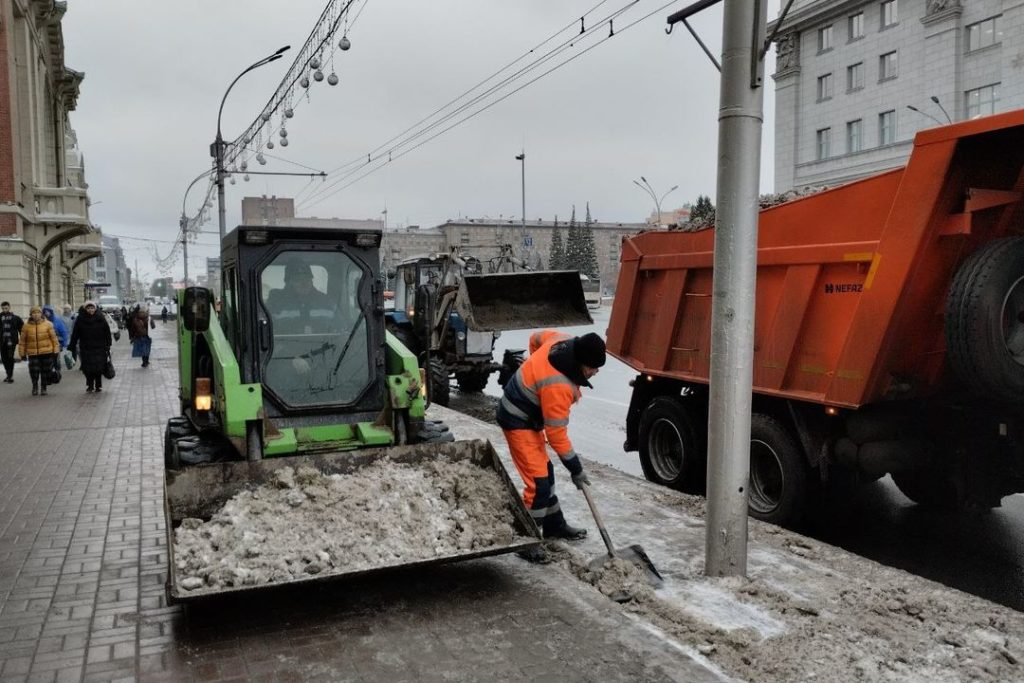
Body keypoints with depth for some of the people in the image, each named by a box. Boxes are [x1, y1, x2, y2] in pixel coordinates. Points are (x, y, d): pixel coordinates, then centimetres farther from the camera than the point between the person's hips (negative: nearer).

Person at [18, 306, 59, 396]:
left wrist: (55, 350, 0)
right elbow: (23, 341, 7)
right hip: (33, 353, 0)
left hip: (47, 352, 0)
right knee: (34, 371, -5)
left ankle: (43, 387, 21)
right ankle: (35, 387, 18)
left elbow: (53, 338, 2)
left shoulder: (48, 324, -1)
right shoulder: (27, 326, 1)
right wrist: (23, 353, 7)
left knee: (46, 371, 5)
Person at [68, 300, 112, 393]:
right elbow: (75, 334, 2)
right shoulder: (80, 319, 1)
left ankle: (98, 385, 13)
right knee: (88, 368, -2)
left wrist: (108, 345, 0)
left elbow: (107, 332, 3)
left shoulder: (100, 319, 1)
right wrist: (72, 347, 0)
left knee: (99, 368, -1)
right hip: (86, 349, 0)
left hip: (99, 348, 0)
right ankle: (90, 386, 11)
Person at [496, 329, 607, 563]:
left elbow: (537, 338, 11)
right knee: (538, 482, -12)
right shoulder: (557, 386, -35)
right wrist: (576, 469, -15)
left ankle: (554, 525, 33)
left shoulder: (565, 341, -12)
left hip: (529, 414, 10)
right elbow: (556, 435, -26)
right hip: (518, 421, -10)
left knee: (545, 471, 19)